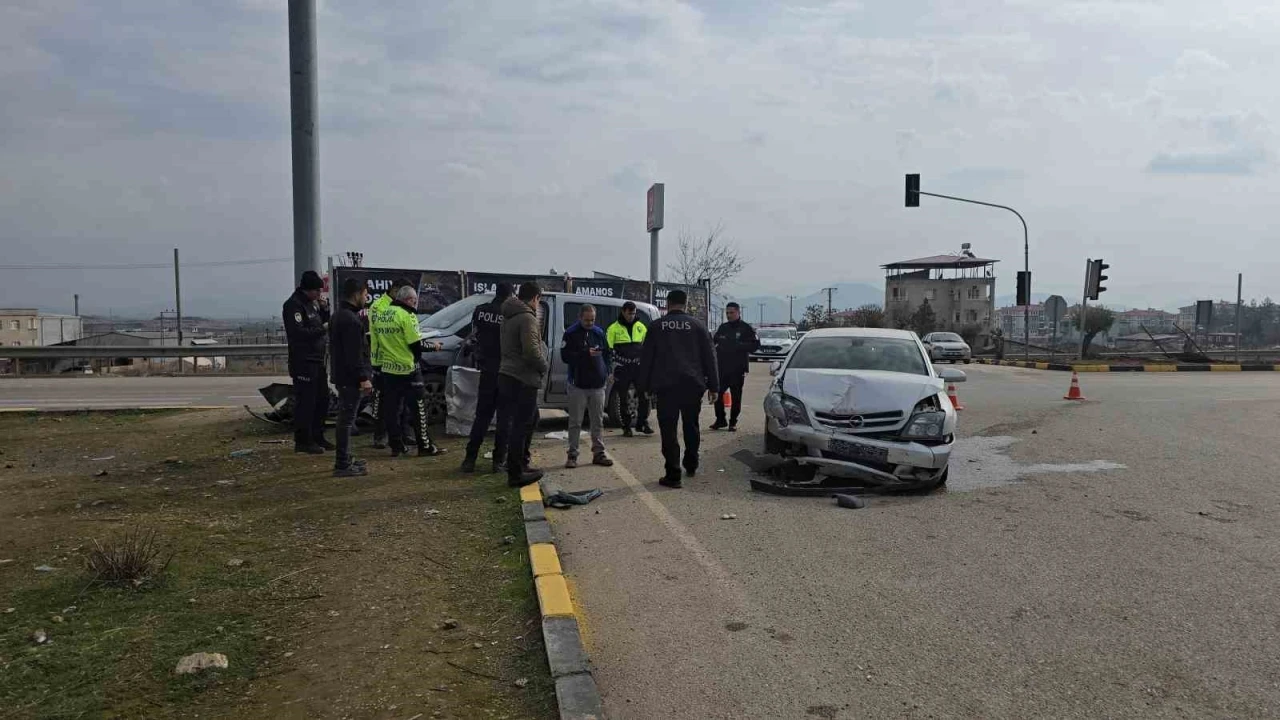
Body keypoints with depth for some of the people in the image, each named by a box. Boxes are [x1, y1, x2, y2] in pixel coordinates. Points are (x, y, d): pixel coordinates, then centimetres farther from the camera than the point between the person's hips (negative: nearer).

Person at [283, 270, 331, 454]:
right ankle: (303, 441, 0)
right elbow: (297, 332, -24)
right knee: (305, 401, -6)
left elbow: (324, 322, 20)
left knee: (322, 399, 15)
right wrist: (322, 329, -17)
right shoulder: (294, 304, -14)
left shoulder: (313, 302, 15)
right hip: (303, 362, -10)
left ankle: (317, 437, 25)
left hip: (317, 360, 10)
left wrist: (324, 309, 3)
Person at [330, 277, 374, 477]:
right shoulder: (351, 320, -18)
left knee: (345, 418, 18)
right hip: (351, 378, -11)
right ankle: (343, 465, -5)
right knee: (347, 419, -8)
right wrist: (363, 378, -22)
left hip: (341, 376, 11)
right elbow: (354, 354, -23)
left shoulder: (339, 315, 16)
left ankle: (345, 459, 28)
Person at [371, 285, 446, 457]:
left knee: (391, 410, 9)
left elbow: (378, 340, 16)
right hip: (408, 369, -7)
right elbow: (416, 344, -16)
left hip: (388, 368, 7)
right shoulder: (406, 315, -14)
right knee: (418, 409, 1)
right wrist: (433, 346, -1)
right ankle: (425, 446, 5)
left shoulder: (380, 315, 9)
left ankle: (396, 446, 14)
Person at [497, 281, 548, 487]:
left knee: (530, 419, 22)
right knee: (521, 425, -4)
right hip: (523, 379, -10)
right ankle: (516, 474, 1)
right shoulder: (527, 318, -15)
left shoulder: (509, 316, 15)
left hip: (509, 376, 10)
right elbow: (531, 350, -25)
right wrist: (543, 367, -7)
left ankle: (521, 464, 29)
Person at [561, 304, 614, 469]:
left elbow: (608, 353, 16)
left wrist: (606, 370, 1)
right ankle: (572, 455, 8)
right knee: (575, 422, 1)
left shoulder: (599, 332, 9)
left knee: (598, 421, 9)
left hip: (598, 385, 4)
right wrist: (585, 353, -22)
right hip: (578, 384, -4)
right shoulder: (571, 333, -4)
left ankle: (598, 453, 17)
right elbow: (565, 356, -12)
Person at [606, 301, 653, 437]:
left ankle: (642, 423, 13)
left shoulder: (641, 327, 11)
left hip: (638, 367, 3)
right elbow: (608, 350, 0)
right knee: (624, 399, 2)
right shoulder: (614, 328, 0)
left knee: (644, 396, -1)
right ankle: (626, 427, 12)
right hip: (622, 369, -3)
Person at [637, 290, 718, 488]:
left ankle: (673, 474, -4)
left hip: (665, 385, -2)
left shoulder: (656, 327, 3)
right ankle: (691, 466, 32)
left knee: (668, 430, 0)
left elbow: (646, 358, 5)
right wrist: (713, 385, 10)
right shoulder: (697, 325, 5)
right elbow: (709, 357, 6)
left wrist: (644, 386, 11)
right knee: (691, 426, 19)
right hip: (692, 384, 2)